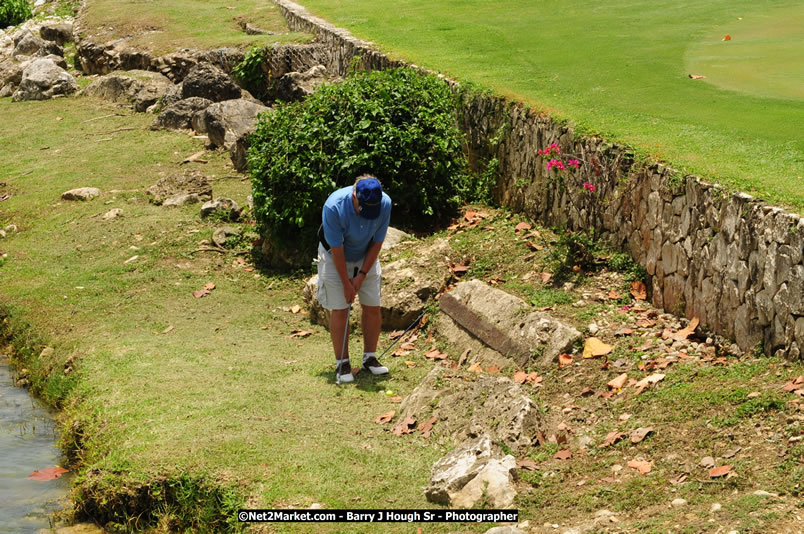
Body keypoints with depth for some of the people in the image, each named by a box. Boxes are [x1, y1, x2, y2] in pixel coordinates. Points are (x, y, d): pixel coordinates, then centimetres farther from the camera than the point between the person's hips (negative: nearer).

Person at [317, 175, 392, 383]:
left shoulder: (385, 204, -25)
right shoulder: (334, 206, -35)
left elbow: (377, 243, -12)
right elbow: (337, 249, -25)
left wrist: (362, 275, -11)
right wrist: (346, 283, -18)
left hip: (366, 257, 3)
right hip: (335, 257, -3)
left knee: (373, 308, 1)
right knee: (340, 310, -5)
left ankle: (370, 358, 16)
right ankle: (342, 363, 4)